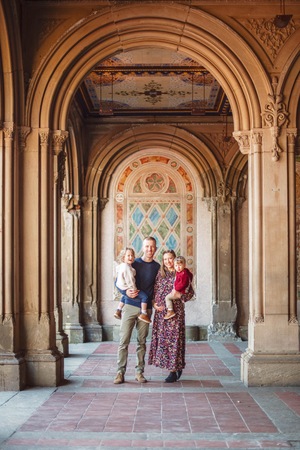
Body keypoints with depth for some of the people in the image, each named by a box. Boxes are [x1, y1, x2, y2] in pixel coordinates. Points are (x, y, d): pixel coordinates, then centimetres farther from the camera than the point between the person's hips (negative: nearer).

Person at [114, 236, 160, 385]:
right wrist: (126, 292, -14)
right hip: (130, 307, -1)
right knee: (124, 340, -4)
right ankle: (120, 372, 0)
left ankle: (139, 371, 14)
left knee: (142, 342, 7)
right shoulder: (133, 264, 3)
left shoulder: (157, 267, 7)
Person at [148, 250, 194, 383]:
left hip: (175, 310, -4)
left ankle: (174, 371, 1)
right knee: (161, 338, 3)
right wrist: (154, 303, -1)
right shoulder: (160, 274, 11)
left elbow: (191, 292, 2)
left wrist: (180, 295, -14)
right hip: (160, 311, 4)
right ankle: (175, 368, 15)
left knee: (173, 338, -5)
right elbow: (155, 291, 13)